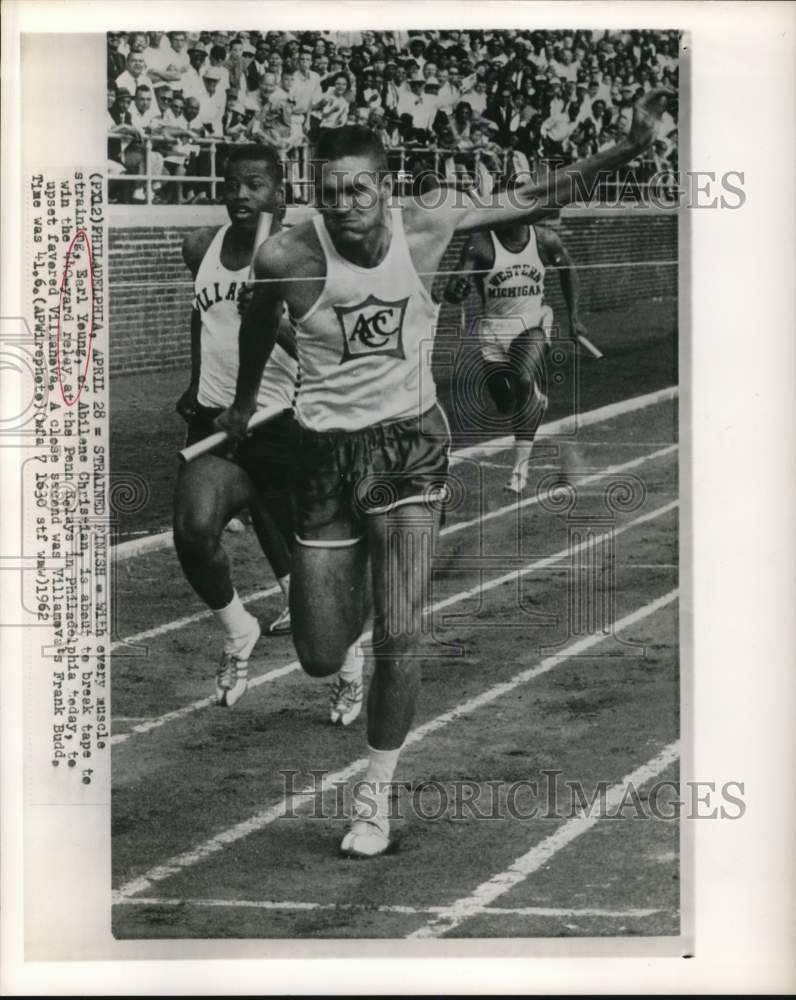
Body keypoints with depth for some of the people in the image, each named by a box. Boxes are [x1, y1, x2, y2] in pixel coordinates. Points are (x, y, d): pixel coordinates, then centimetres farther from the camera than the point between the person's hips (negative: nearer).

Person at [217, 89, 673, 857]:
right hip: (324, 449, 0)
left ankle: (376, 794, 10)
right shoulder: (286, 257, -14)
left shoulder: (428, 222, -10)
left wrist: (628, 147, -2)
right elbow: (257, 325, 9)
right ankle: (340, 600, 43)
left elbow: (535, 197, 4)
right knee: (320, 660, 4)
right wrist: (244, 403, 24)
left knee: (399, 636, -11)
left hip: (410, 442, 0)